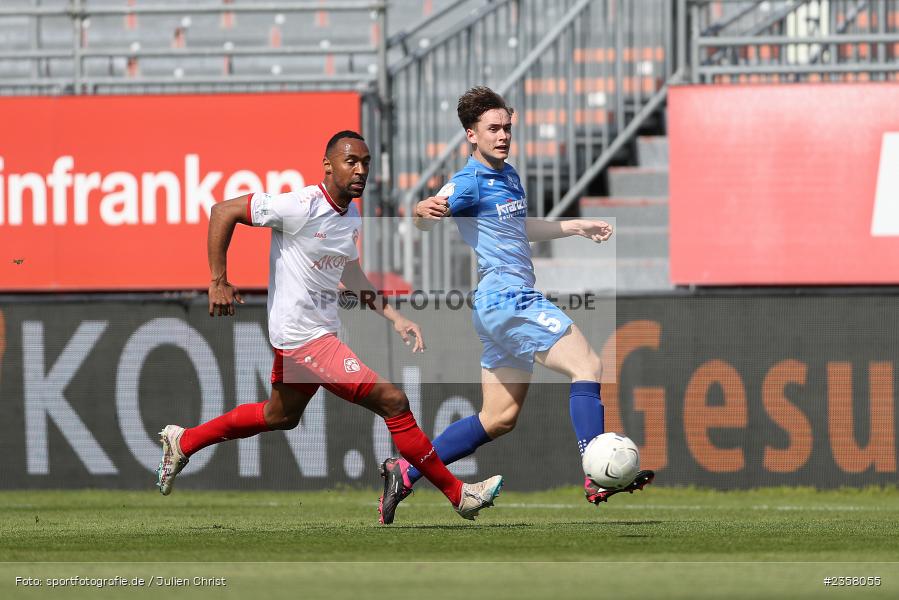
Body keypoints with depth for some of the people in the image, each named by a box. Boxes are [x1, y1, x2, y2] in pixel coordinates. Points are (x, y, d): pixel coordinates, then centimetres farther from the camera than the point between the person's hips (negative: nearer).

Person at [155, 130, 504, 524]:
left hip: (323, 329, 10)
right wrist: (218, 282, -18)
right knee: (392, 401, -11)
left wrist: (394, 318, 16)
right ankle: (458, 495, -3)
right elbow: (223, 212, -16)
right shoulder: (301, 207, -20)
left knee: (281, 416, 28)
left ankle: (183, 442, 43)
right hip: (303, 338, -10)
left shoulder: (352, 217, 6)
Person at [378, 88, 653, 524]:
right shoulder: (471, 182, -10)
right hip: (504, 297, -10)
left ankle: (405, 472, 15)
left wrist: (576, 226, 33)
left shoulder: (508, 176, 18)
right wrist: (425, 210, -46)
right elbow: (423, 220, -24)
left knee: (498, 418, 12)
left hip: (512, 303, 10)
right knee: (587, 366, -18)